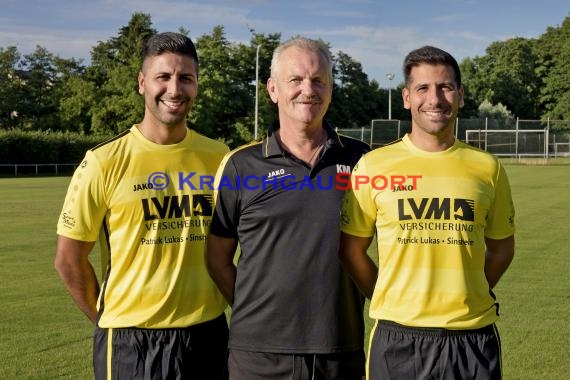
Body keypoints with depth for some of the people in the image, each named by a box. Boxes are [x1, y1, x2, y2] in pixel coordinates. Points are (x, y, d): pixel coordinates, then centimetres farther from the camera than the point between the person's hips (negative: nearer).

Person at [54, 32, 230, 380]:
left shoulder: (220, 158, 0)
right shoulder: (105, 162, -9)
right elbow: (69, 259, -3)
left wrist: (219, 302, 7)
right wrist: (110, 320, 1)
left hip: (208, 332, 3)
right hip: (131, 340, -3)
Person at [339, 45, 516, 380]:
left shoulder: (486, 167, 2)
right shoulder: (374, 165, -3)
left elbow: (502, 245, 12)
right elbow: (352, 249, 4)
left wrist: (467, 298, 4)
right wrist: (392, 301, 0)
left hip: (474, 336, 1)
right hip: (398, 337, -1)